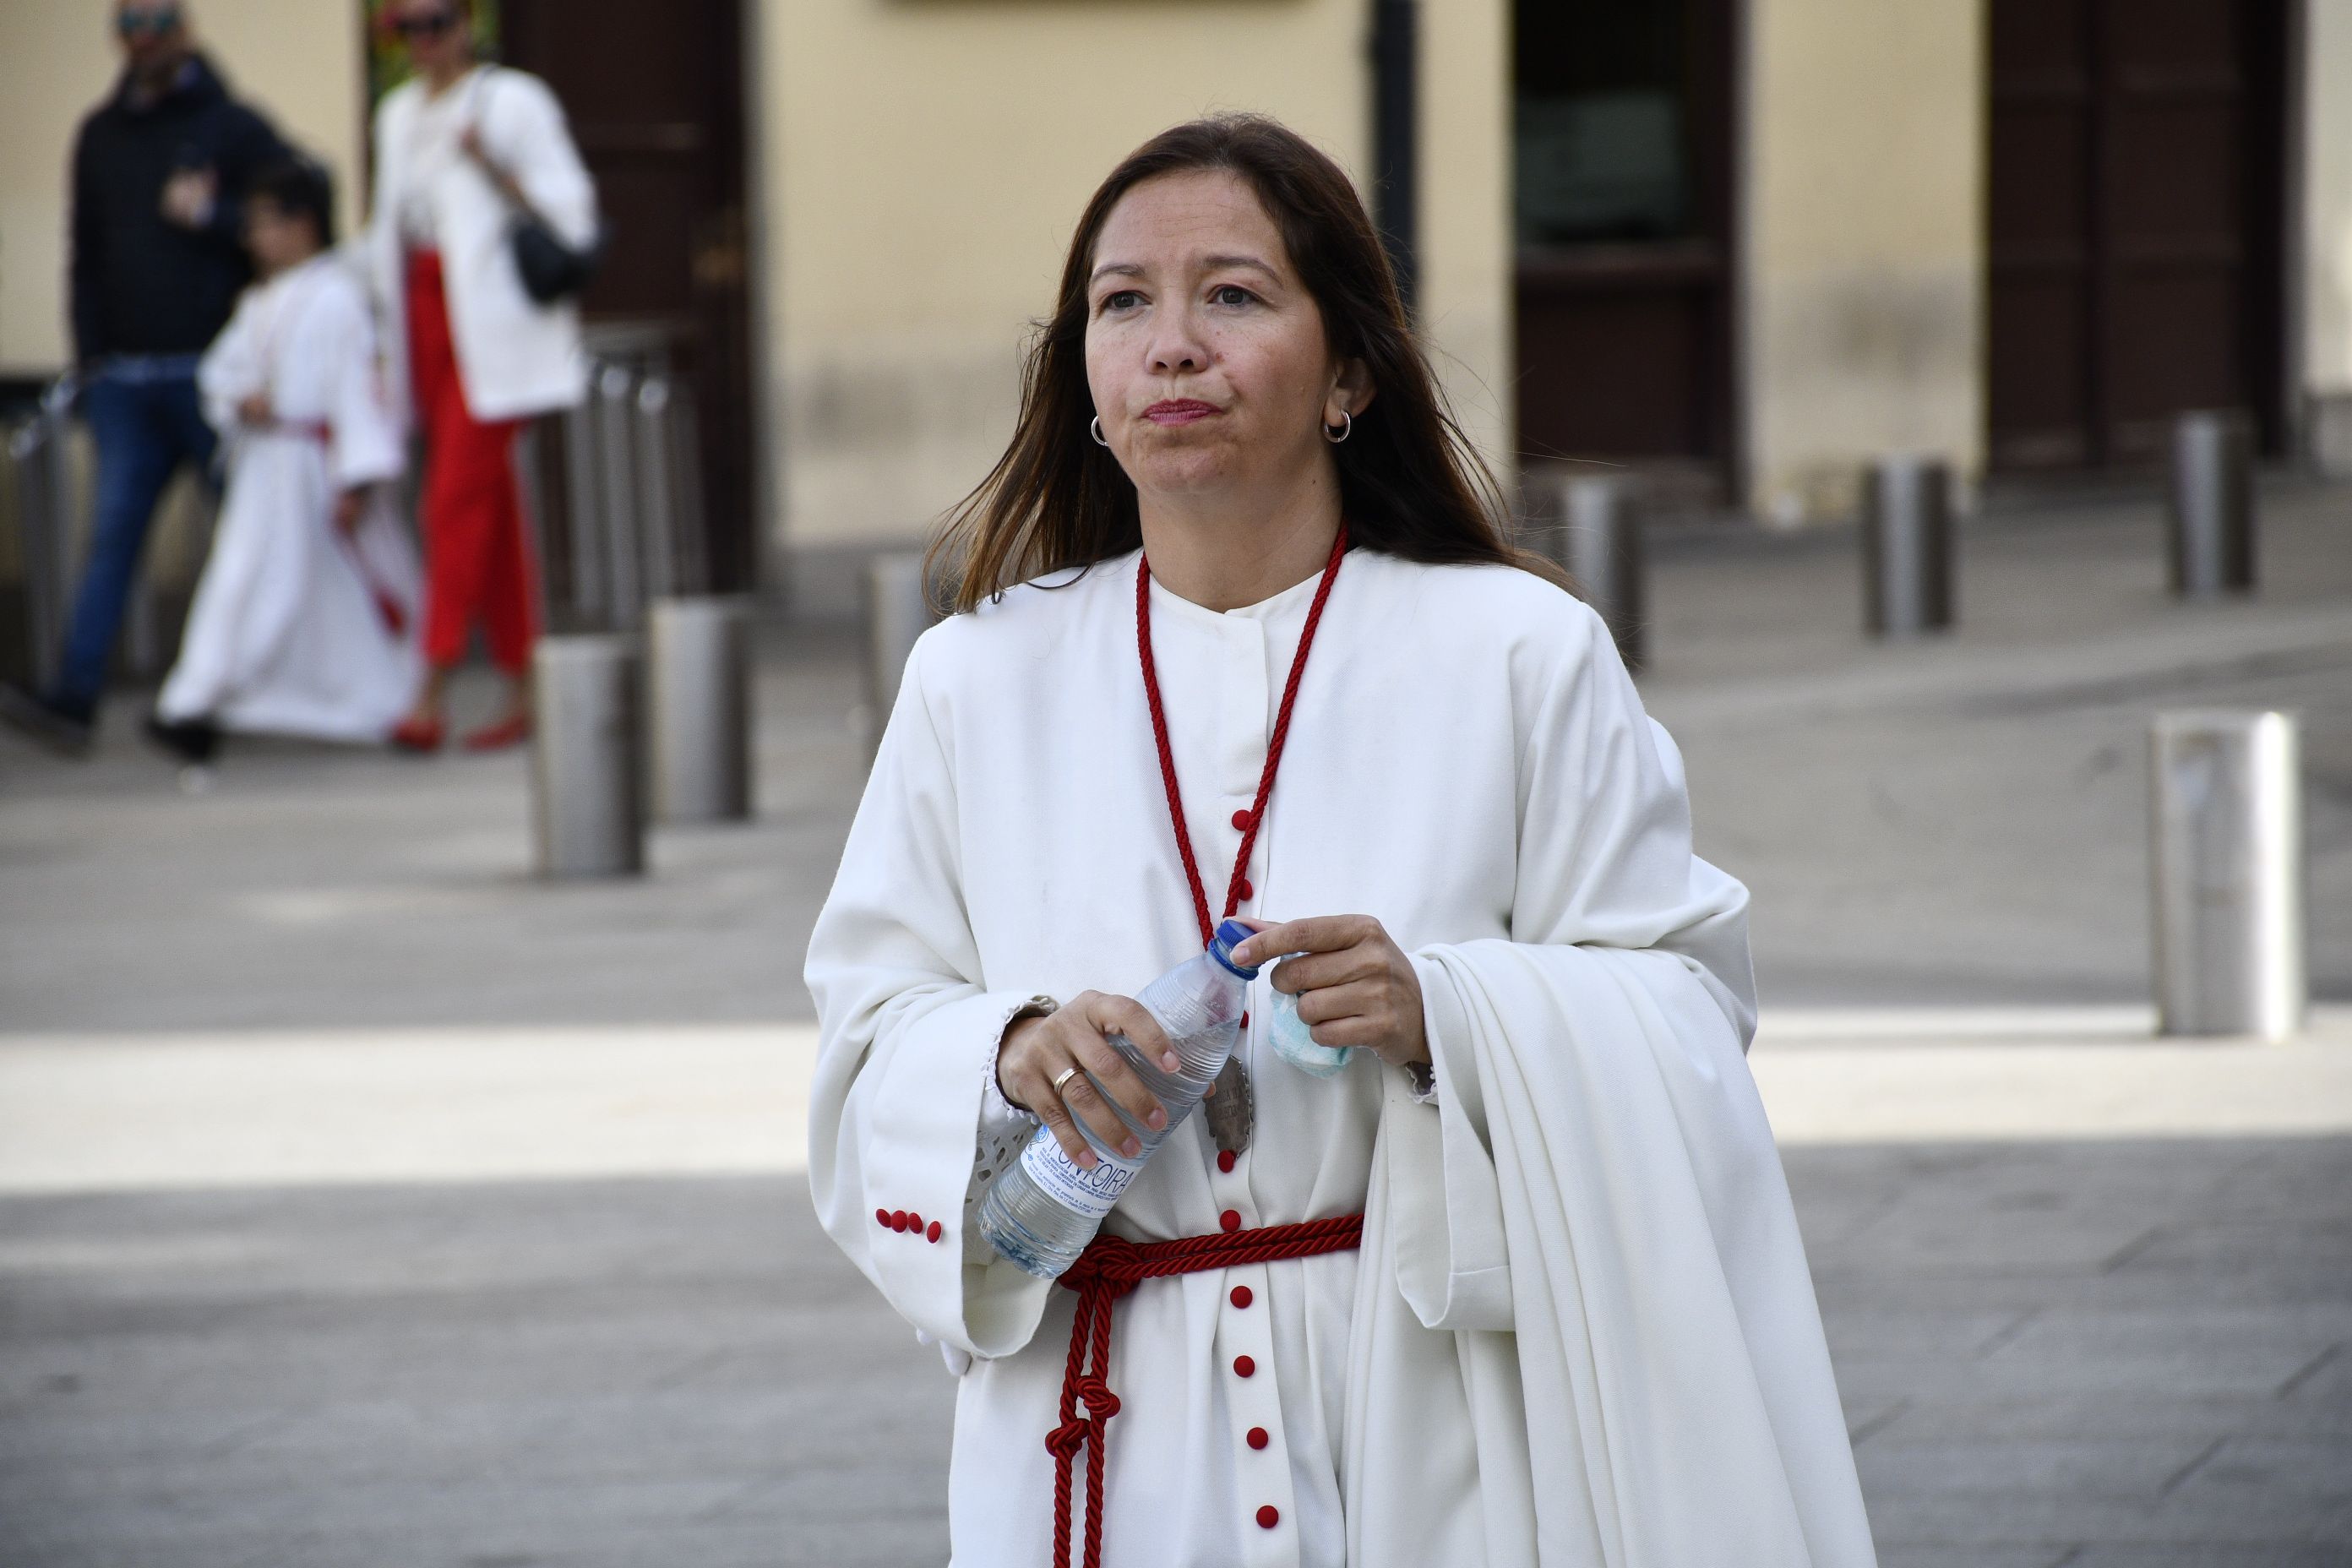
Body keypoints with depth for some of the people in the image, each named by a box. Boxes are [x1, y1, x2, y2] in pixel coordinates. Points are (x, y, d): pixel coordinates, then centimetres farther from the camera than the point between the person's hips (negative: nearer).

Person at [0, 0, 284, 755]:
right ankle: (74, 696, -10)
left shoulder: (233, 127, 1)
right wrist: (89, 352, 11)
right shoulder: (102, 135, 15)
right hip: (125, 375, 4)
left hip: (212, 371, -4)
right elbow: (86, 255, 19)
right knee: (114, 527, -4)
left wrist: (211, 214, -15)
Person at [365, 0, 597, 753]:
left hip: (488, 316, -7)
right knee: (491, 500, 8)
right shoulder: (399, 112, 17)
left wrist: (495, 170, -20)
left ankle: (433, 692, -16)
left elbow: (567, 211, -6)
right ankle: (521, 689, 11)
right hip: (425, 308, 7)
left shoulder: (512, 101, -3)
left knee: (459, 496, -12)